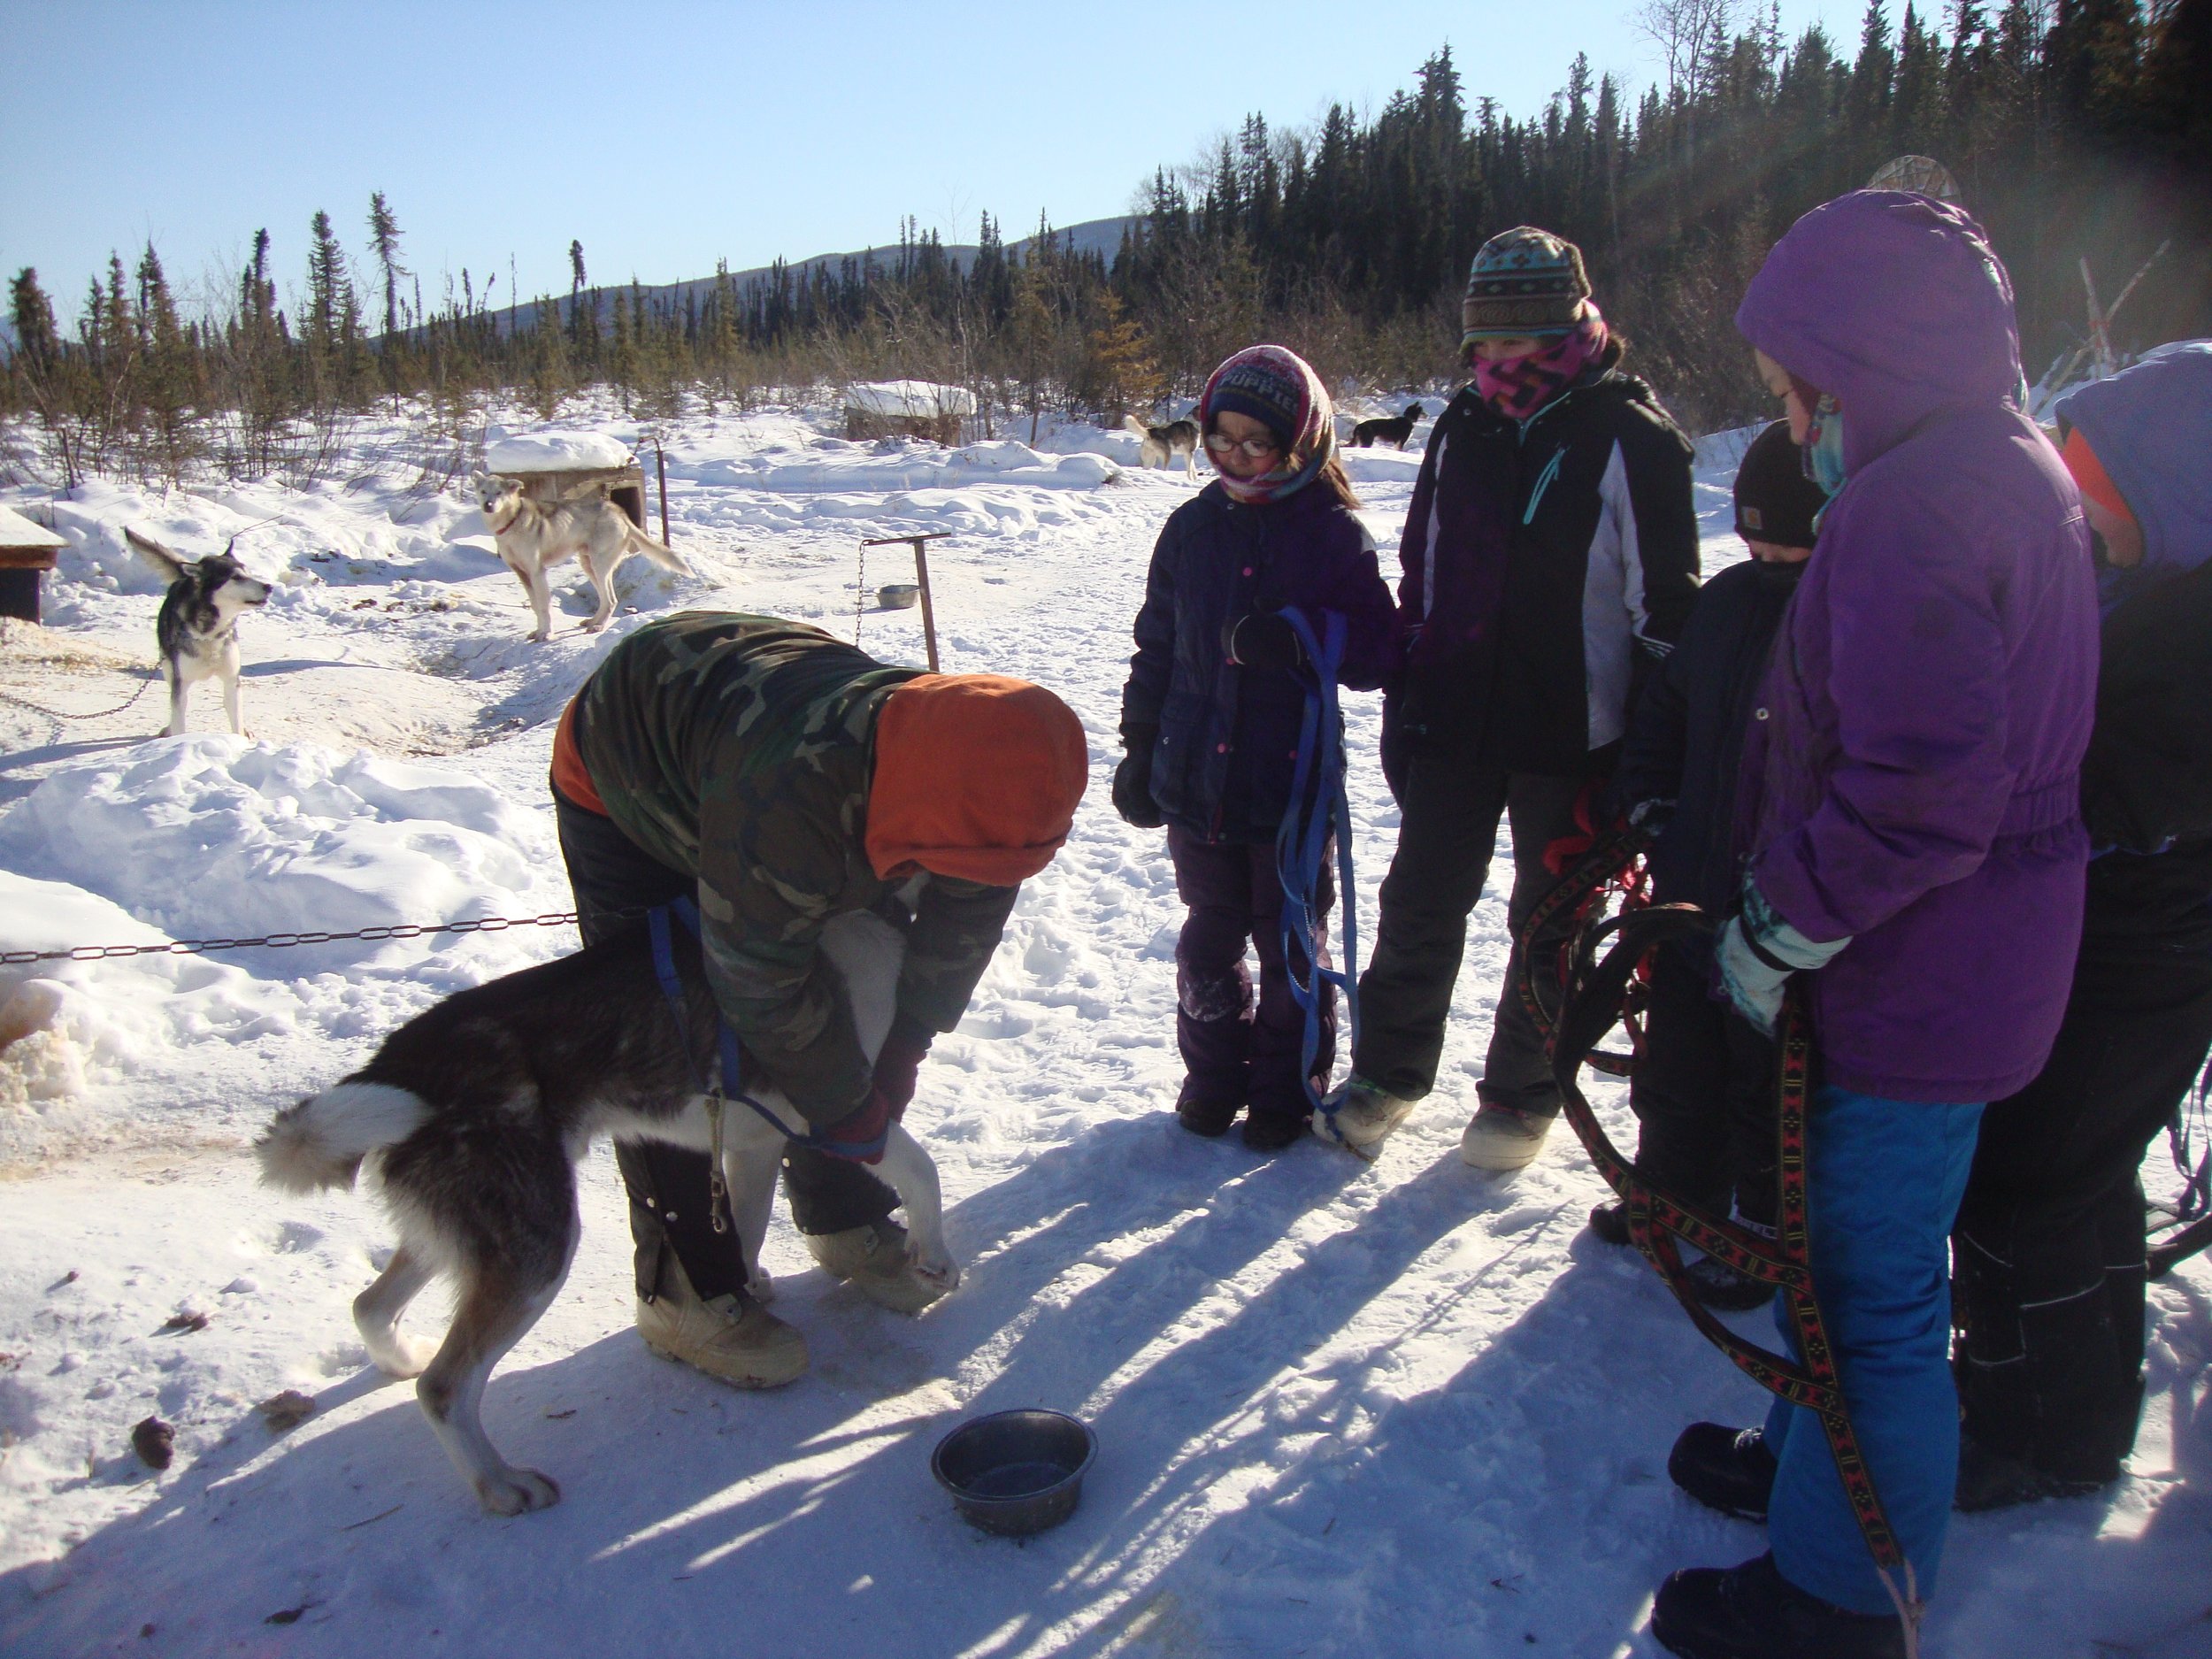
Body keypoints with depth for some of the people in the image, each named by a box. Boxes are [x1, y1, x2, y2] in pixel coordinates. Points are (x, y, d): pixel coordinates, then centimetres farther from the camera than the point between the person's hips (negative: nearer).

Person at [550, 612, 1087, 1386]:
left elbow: (965, 915, -8)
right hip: (623, 787, -6)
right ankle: (683, 1291, 5)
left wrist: (902, 1054, -9)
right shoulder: (787, 808, -47)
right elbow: (762, 988, -32)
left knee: (857, 1008, 5)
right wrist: (847, 1109, -18)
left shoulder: (967, 767, -27)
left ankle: (845, 1218, 23)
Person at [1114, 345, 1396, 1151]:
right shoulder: (1192, 527, 5)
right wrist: (1140, 748, 11)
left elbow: (1378, 651, -8)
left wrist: (1297, 642, -25)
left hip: (1293, 782, -3)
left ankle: (1287, 1087, 26)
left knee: (1289, 946, 9)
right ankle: (1215, 1074, 32)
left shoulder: (1334, 534, -6)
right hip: (1197, 776, 3)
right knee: (1209, 938, 14)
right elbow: (1157, 645, 11)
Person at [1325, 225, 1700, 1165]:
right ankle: (1387, 1071, 26)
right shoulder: (1461, 431, 9)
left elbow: (1666, 603, -6)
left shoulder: (1629, 438, -7)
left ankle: (1523, 1095, 26)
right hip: (1457, 719, 4)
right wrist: (1405, 701, 12)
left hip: (1571, 733, -4)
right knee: (1419, 902, 9)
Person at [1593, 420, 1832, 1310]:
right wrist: (1644, 796, 5)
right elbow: (1666, 705, 18)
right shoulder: (1733, 597, 5)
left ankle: (1774, 1233, 30)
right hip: (1695, 888, 7)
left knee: (1773, 1078, 10)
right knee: (1679, 1057, 21)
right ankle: (1676, 1187, 43)